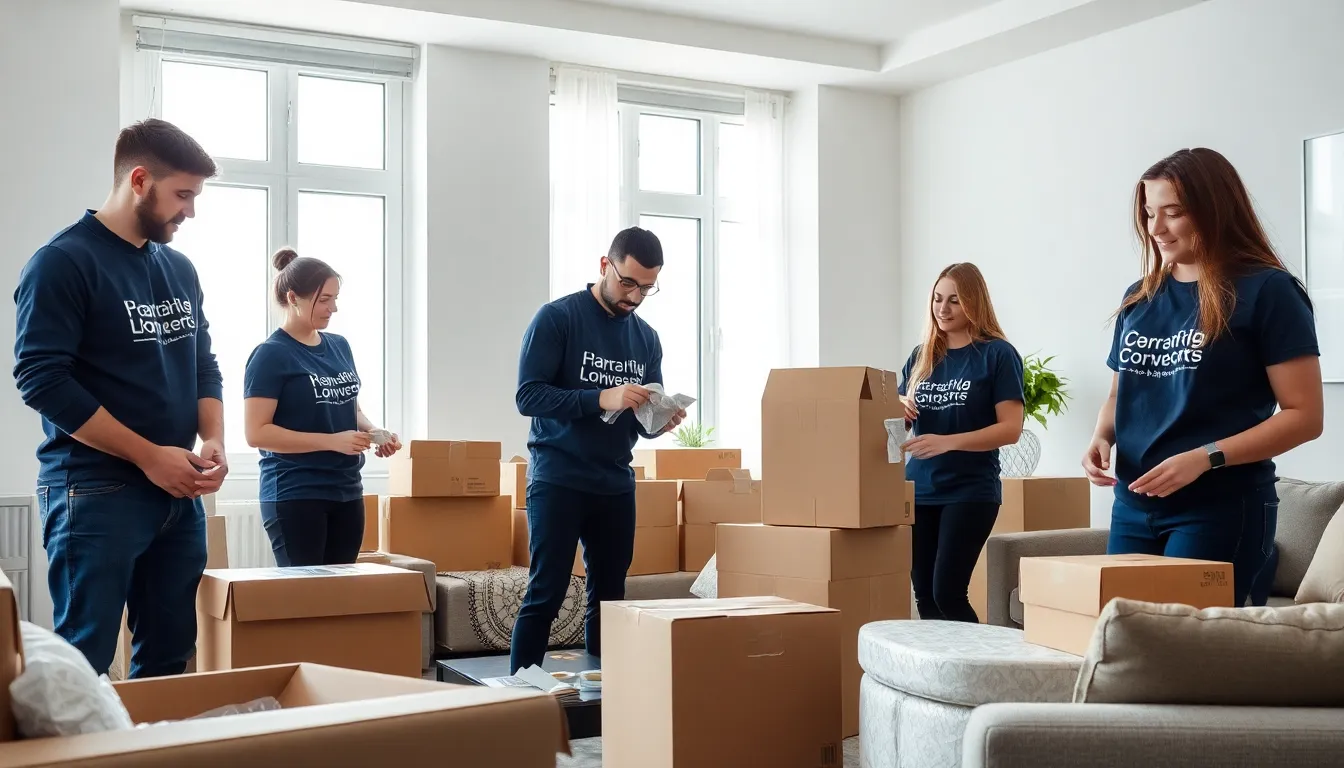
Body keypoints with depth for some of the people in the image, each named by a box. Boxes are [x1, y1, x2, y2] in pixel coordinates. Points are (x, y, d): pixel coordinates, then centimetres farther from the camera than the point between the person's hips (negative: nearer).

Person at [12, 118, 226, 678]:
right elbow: (41, 379, -16)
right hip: (95, 493, -7)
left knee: (169, 659, 11)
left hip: (179, 494, 7)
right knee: (83, 665, -4)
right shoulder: (63, 262, -8)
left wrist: (213, 440, -2)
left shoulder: (180, 269, 13)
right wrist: (148, 456, -17)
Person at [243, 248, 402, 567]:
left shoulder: (340, 346, 10)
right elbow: (257, 433, -16)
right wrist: (332, 441, -21)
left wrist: (373, 432, -1)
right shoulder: (271, 355, -10)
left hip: (346, 492, 7)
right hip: (294, 496, -6)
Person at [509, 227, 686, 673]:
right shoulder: (557, 318, -7)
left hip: (616, 484, 5)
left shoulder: (646, 338, 10)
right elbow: (528, 395, -15)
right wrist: (602, 398, -25)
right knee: (545, 596, -5)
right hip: (558, 480, -5)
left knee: (609, 597, 9)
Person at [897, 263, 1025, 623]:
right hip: (918, 490, 5)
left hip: (971, 491, -5)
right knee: (923, 595, 6)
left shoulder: (997, 354, -4)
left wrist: (947, 442, -23)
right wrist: (897, 412, -8)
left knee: (947, 593, -11)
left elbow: (1011, 428, -11)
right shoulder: (920, 356, 12)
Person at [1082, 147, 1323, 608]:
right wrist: (1101, 438, 1)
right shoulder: (1139, 299, 11)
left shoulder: (1266, 291, -7)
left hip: (1221, 508, -6)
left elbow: (1304, 415, -10)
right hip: (1133, 507, 6)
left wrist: (1205, 458, -20)